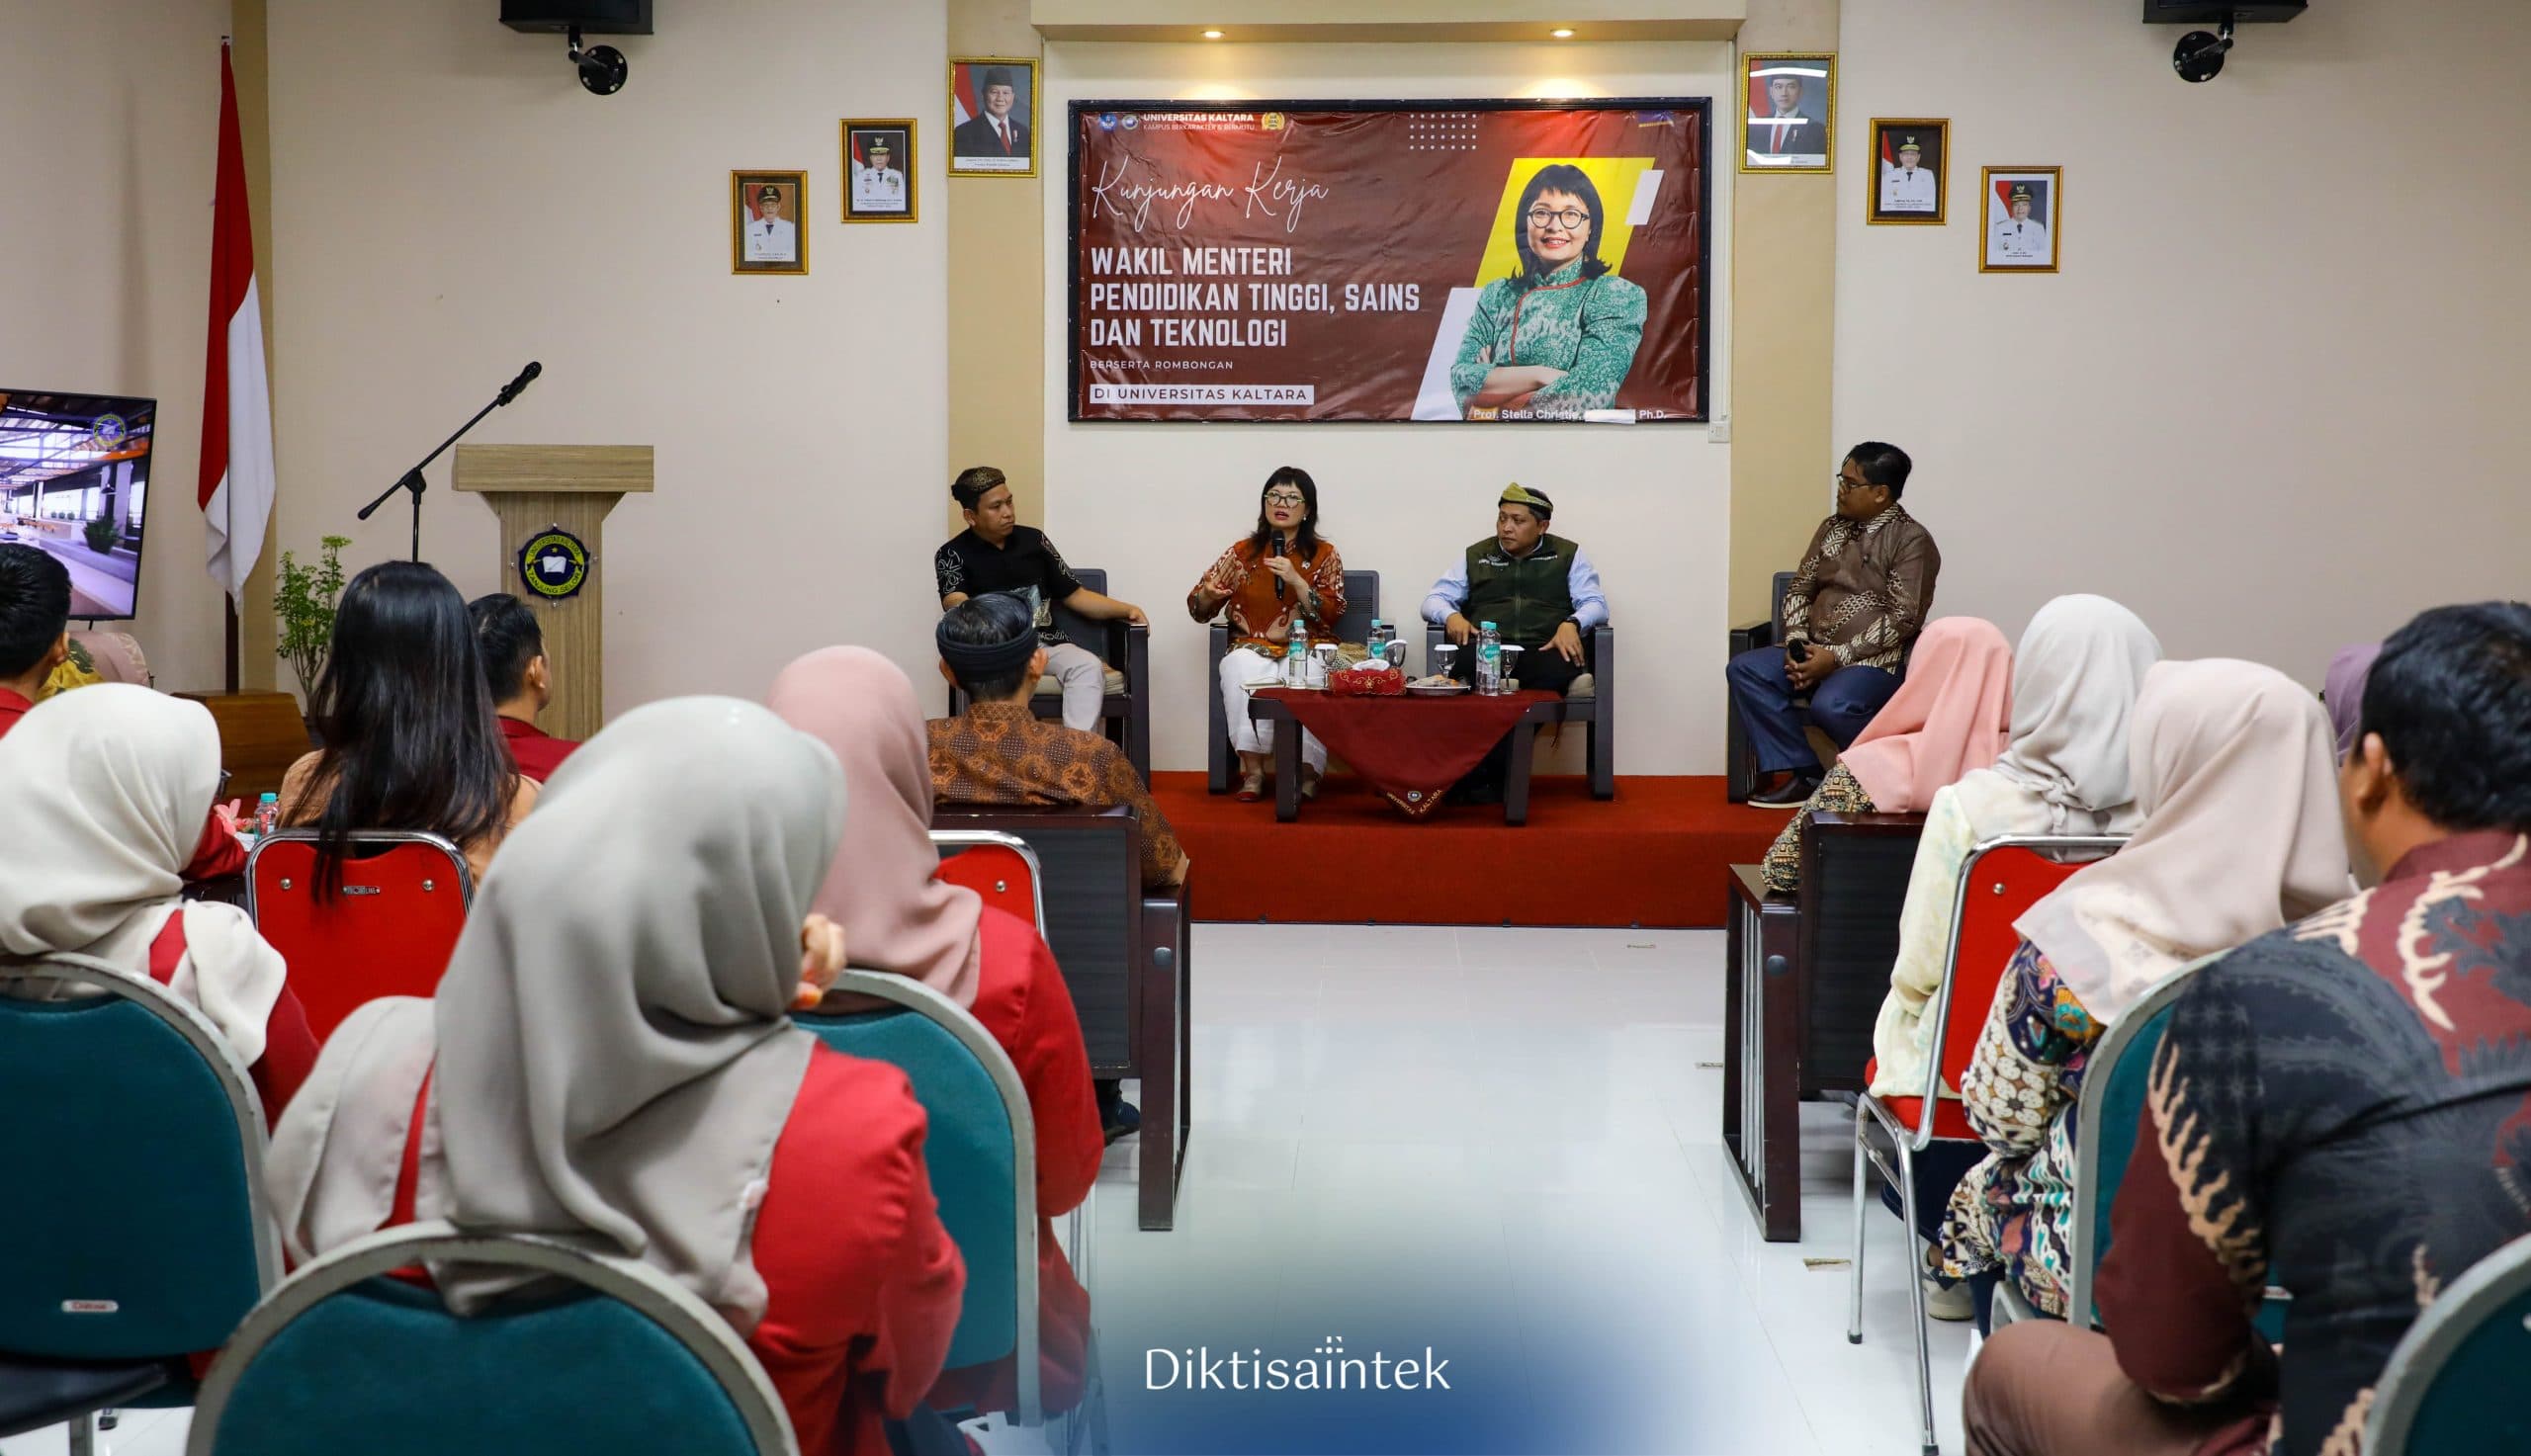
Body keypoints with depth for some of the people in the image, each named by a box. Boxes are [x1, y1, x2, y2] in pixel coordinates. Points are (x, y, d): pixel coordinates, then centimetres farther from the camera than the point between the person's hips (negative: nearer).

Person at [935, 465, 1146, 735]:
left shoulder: (1033, 539, 16)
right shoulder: (953, 554, 6)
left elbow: (1075, 595, 18)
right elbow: (956, 604, -13)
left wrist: (1126, 609, 3)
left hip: (1046, 642, 3)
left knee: (1088, 665, -29)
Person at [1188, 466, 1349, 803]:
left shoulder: (1324, 555, 8)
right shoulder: (1243, 552, 11)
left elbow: (1331, 615, -3)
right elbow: (1198, 609, 12)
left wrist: (1295, 580, -14)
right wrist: (1208, 594, -13)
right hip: (1252, 647, 1)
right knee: (1245, 672, -35)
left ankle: (1307, 772, -22)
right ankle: (1253, 772, -27)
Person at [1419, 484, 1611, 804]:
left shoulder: (1568, 555, 20)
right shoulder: (1475, 556, 24)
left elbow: (1595, 603, 11)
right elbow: (1434, 600, 21)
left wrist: (1572, 623, -12)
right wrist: (1451, 616, -4)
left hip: (1544, 650, 0)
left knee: (1560, 672, -39)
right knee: (1467, 670, -39)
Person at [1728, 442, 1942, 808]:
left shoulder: (1912, 541, -6)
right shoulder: (1832, 528, 15)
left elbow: (1903, 619, -14)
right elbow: (1799, 590, 16)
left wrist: (1838, 657, -19)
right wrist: (1796, 642, -4)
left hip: (1876, 661, -7)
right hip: (1814, 653, 7)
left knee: (1830, 706, -36)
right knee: (1744, 669, -16)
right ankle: (1799, 774, -14)